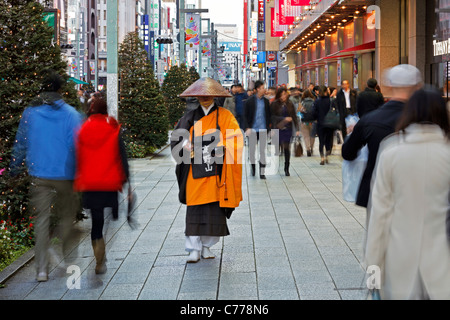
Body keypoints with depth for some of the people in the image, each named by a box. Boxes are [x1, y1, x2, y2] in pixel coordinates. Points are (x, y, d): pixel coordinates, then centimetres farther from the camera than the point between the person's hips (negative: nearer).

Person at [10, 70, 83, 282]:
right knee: (67, 218, 14)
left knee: (42, 220, 5)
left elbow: (20, 144, 8)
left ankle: (42, 269, 0)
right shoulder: (70, 114, -7)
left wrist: (14, 169, 20)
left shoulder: (29, 113, 1)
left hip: (39, 177, 1)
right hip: (65, 175, -1)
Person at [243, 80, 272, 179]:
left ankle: (262, 172, 3)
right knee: (251, 150, 3)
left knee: (262, 151, 0)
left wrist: (268, 128, 2)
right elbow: (245, 115, 0)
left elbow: (268, 115, 11)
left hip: (263, 130, 1)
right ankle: (253, 167, 26)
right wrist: (247, 128, -9)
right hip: (253, 129, -1)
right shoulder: (250, 101, -2)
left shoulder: (266, 101, 6)